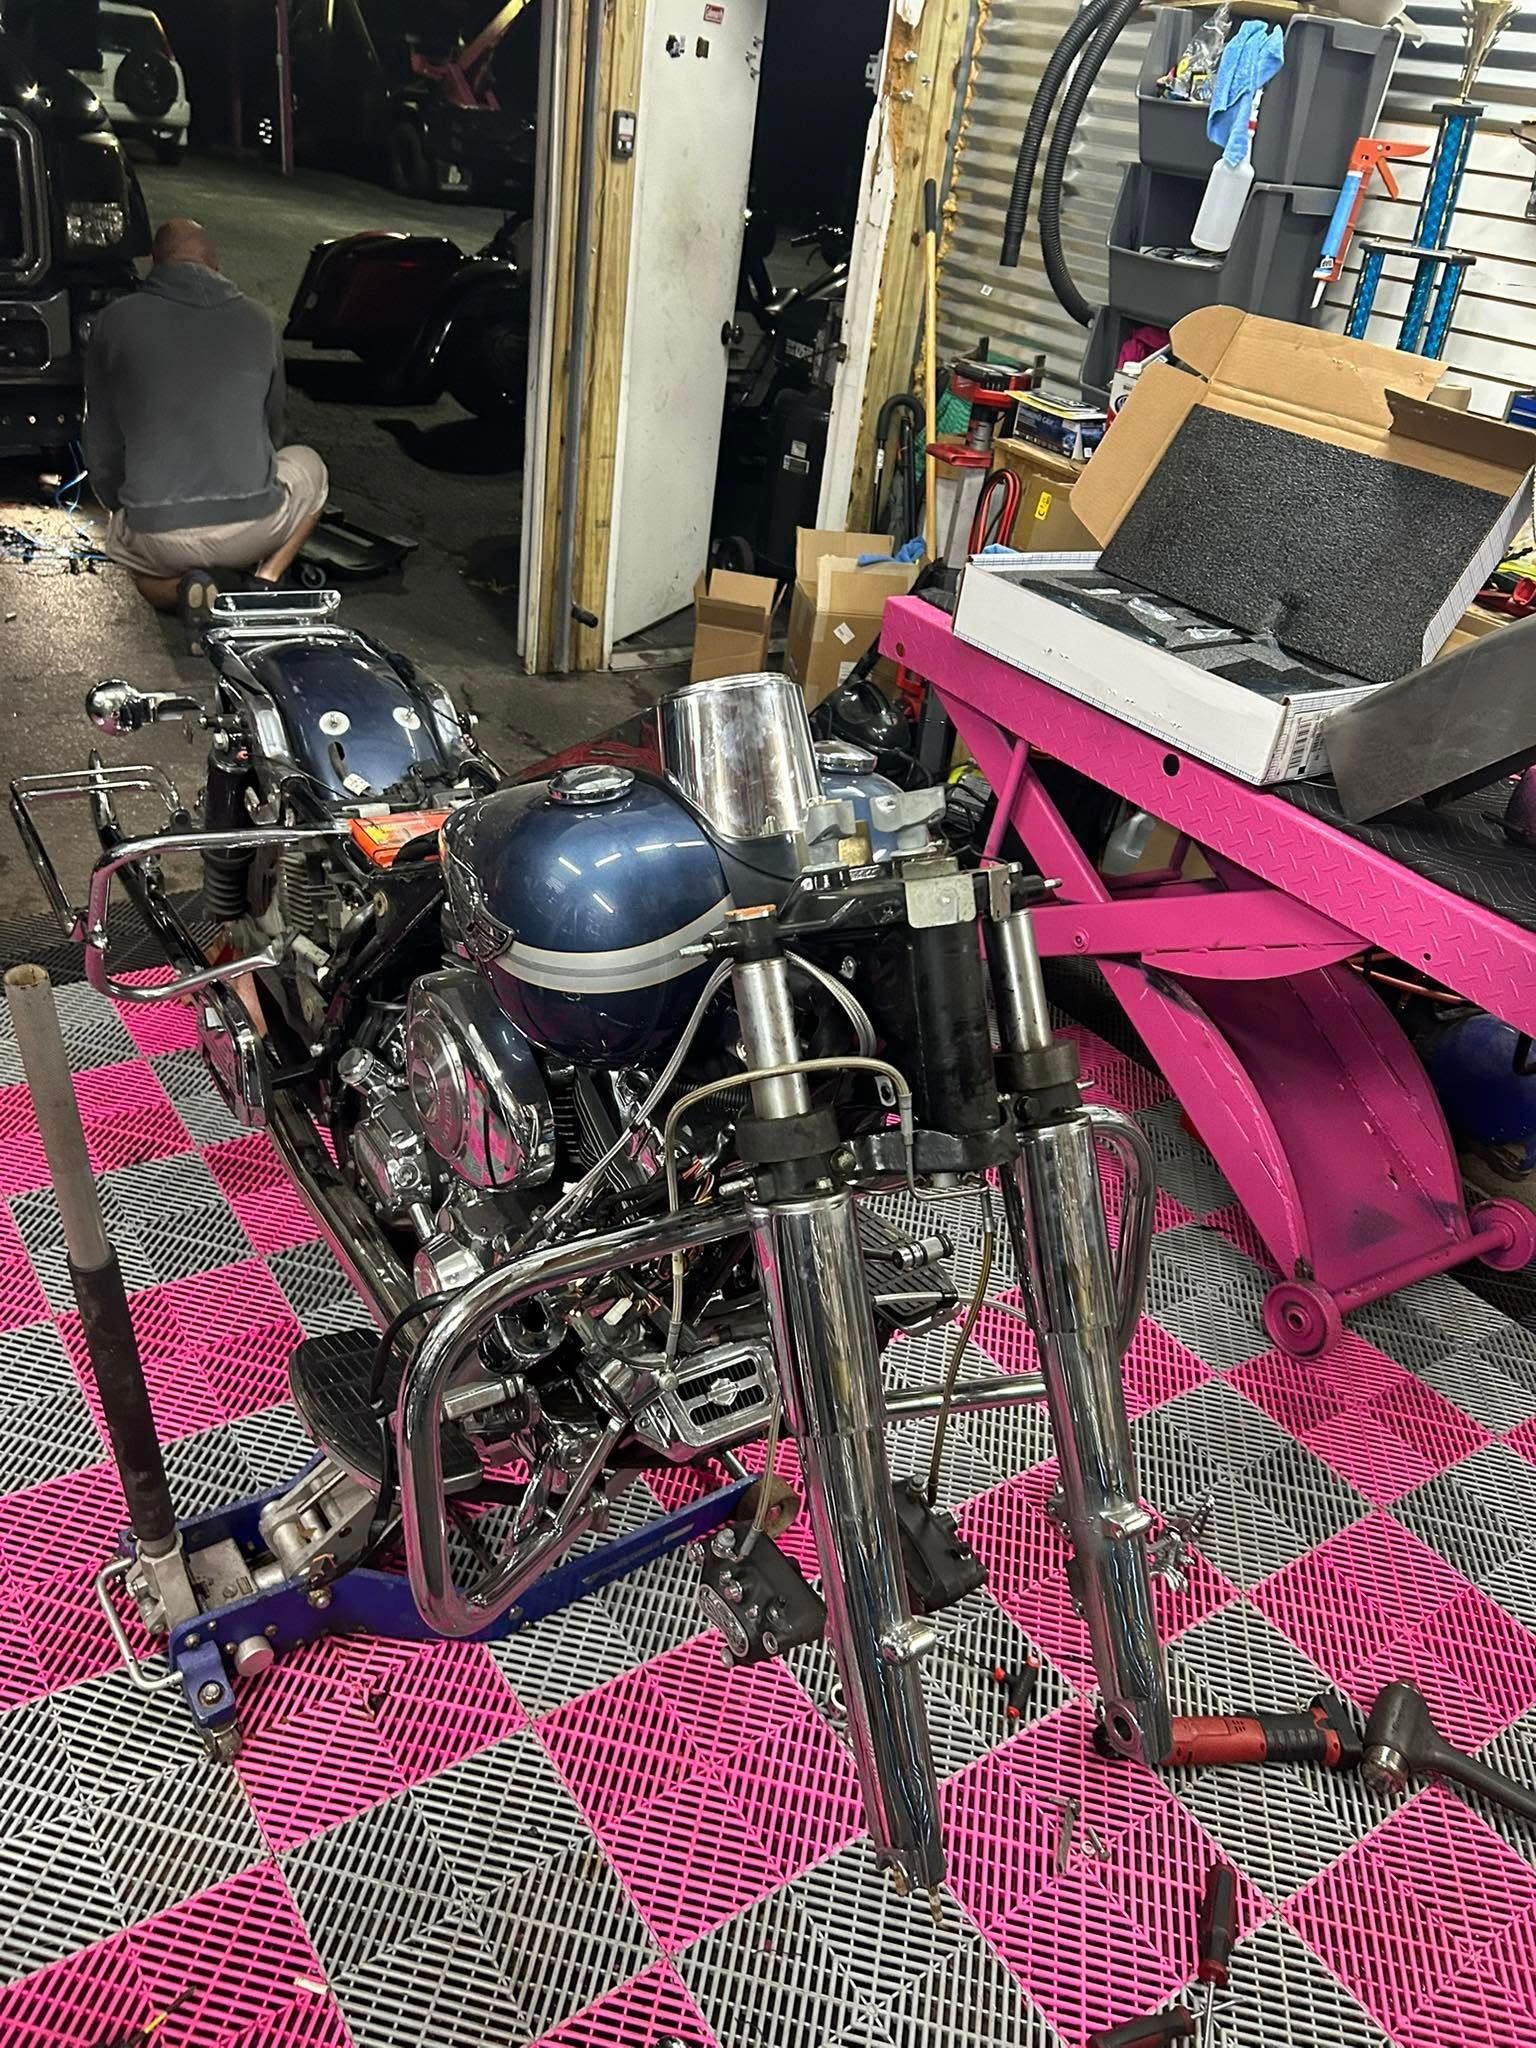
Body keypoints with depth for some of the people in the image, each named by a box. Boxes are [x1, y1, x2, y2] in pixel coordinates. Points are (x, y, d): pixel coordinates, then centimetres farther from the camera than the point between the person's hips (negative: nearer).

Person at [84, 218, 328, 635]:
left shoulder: (114, 322, 5)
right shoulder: (256, 322, 9)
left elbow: (101, 444, 11)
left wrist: (122, 509, 29)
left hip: (156, 531, 1)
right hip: (253, 524, -1)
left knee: (131, 555, 38)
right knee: (308, 467, 32)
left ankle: (184, 586, 2)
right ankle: (266, 580, 8)